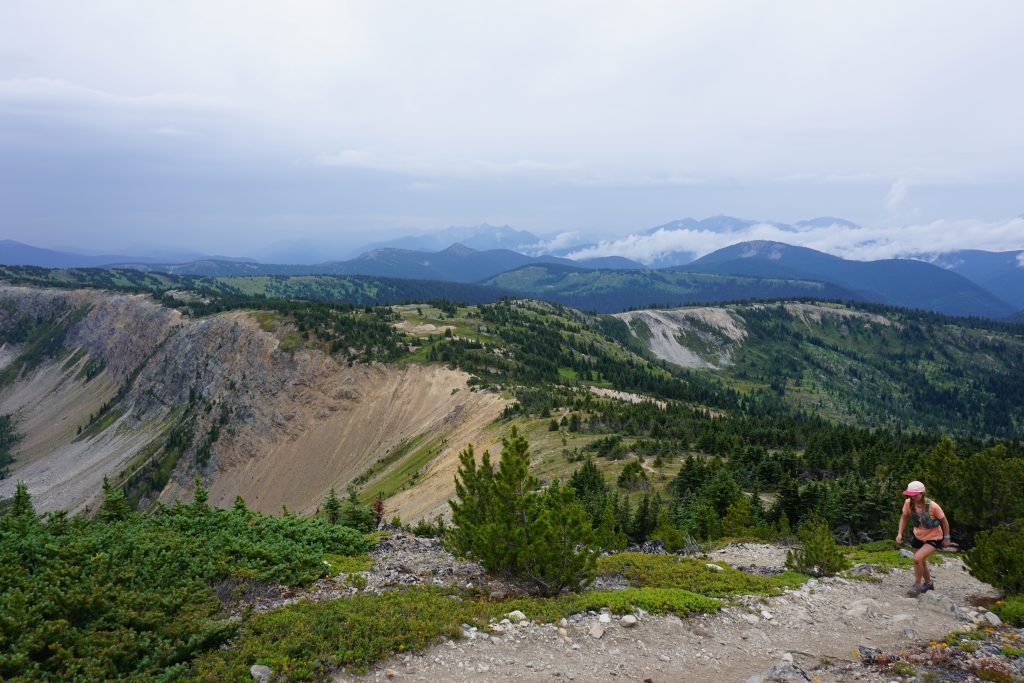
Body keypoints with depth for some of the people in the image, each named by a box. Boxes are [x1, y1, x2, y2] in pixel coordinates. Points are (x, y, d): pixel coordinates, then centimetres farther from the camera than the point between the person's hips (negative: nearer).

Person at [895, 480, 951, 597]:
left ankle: (917, 585, -1)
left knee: (917, 558, -23)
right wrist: (900, 533, -13)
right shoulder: (908, 503, -20)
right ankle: (928, 583, 49)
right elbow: (904, 518, -2)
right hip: (918, 537, 5)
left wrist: (946, 538, -3)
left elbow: (944, 520, -13)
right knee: (921, 562, 21)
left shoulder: (932, 506, -30)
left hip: (934, 538, -5)